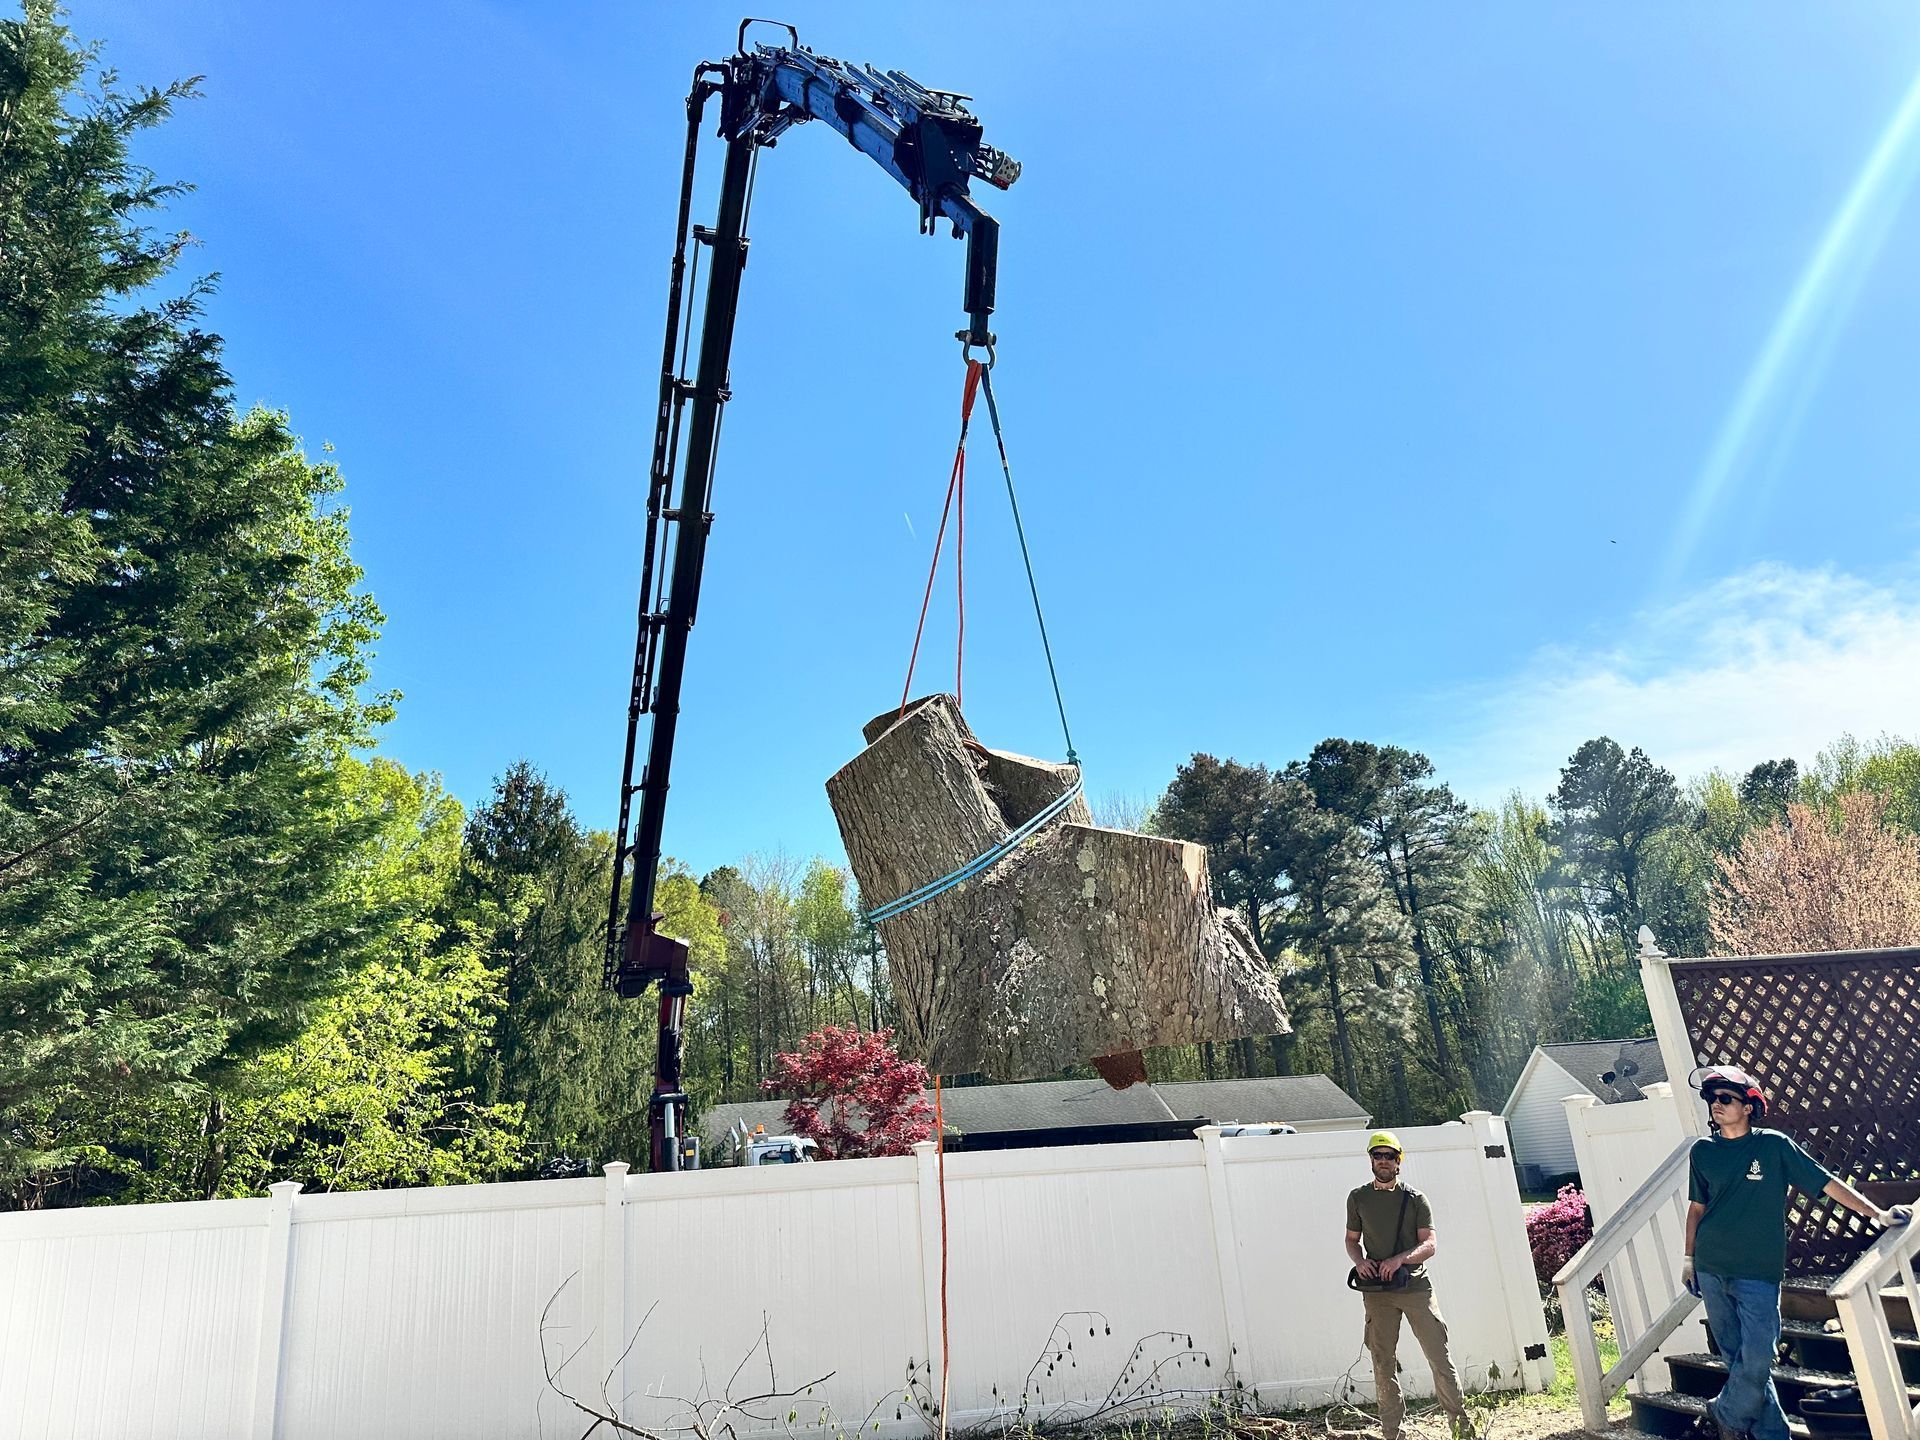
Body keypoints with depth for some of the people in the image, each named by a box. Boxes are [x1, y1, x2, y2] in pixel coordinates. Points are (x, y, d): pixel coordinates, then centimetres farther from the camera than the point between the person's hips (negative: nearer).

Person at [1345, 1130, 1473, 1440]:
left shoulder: (1415, 1198, 2)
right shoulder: (1358, 1198, 6)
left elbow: (1429, 1245, -4)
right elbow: (1352, 1240, 13)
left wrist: (1400, 1259, -20)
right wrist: (1359, 1261, -8)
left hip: (1416, 1287, -1)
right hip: (1377, 1292, 1)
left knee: (1440, 1357, 0)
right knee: (1384, 1363, 6)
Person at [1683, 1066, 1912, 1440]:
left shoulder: (1774, 1145, -2)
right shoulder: (1702, 1151, 5)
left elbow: (1826, 1182, 1)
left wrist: (1877, 1213, -8)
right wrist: (1689, 1258, 17)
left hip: (1758, 1273, -3)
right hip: (1710, 1269, 3)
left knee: (1756, 1360, -7)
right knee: (1737, 1357, 7)